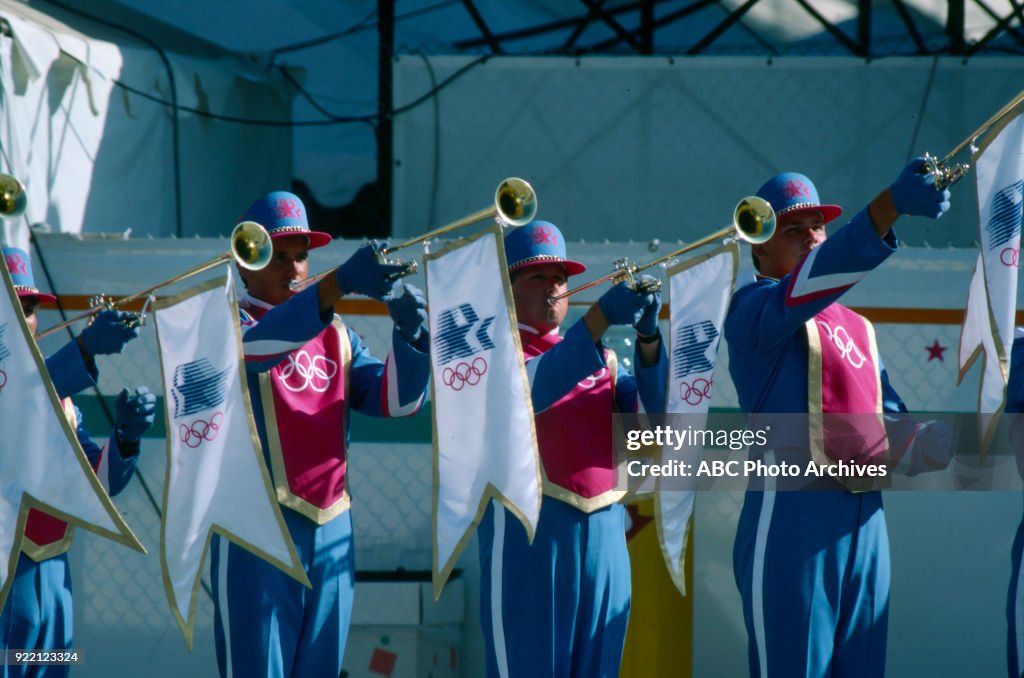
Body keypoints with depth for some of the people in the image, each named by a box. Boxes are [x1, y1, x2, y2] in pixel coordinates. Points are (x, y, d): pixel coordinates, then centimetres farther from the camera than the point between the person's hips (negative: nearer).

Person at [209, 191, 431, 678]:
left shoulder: (335, 333, 17)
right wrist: (339, 283, -37)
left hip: (331, 530, 6)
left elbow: (393, 400, 6)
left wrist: (410, 334, -15)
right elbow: (252, 346, -24)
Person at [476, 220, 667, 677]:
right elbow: (529, 390, -19)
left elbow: (656, 412, 5)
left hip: (604, 533, 5)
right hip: (528, 532, -5)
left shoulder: (600, 356, 20)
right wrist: (601, 317, -27)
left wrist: (647, 338, -12)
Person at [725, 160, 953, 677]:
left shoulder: (857, 328, 23)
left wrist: (925, 441, -3)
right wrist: (893, 204, -34)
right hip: (793, 514, -7)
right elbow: (809, 281, -22)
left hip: (865, 517, 7)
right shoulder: (754, 309, -1)